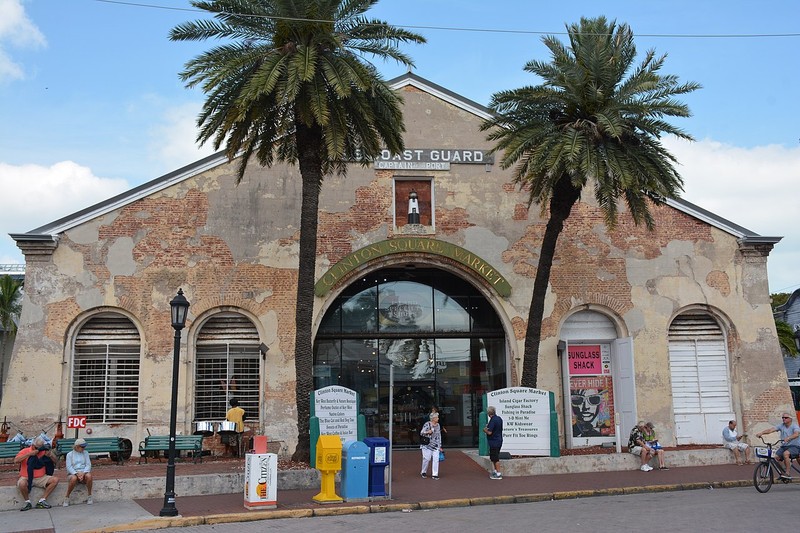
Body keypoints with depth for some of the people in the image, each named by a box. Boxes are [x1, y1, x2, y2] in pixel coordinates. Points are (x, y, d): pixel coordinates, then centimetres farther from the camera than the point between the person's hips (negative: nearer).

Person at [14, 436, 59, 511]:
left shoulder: (43, 451, 7)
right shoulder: (25, 451, -1)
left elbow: (55, 462, 9)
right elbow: (16, 461, -18)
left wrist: (50, 455, -12)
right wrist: (29, 454, -22)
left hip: (41, 478, 3)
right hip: (26, 478, -3)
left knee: (55, 480, -17)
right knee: (22, 484, -36)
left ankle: (42, 501, -13)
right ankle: (27, 502, -12)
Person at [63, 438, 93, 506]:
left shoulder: (85, 453, 14)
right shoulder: (69, 454, 8)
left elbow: (88, 464, 5)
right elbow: (69, 467, -3)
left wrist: (83, 473, -15)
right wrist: (77, 474, -19)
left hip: (84, 473, 1)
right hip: (73, 473, -1)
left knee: (89, 476, -35)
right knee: (73, 478, -38)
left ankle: (89, 497, -21)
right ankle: (66, 498, -19)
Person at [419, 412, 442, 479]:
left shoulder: (438, 425, 10)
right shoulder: (427, 424, -8)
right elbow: (421, 433, -6)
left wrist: (440, 445, 15)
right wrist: (427, 432, -24)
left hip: (435, 445, 5)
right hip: (427, 444, -5)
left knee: (436, 459, -5)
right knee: (427, 458, -5)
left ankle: (434, 474, 1)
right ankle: (423, 472, 17)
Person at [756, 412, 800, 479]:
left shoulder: (795, 426, -11)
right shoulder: (781, 426, 2)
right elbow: (771, 430, -10)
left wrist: (788, 438, -51)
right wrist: (761, 433, -27)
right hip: (784, 446, 6)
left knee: (785, 453, -34)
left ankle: (787, 474, -27)